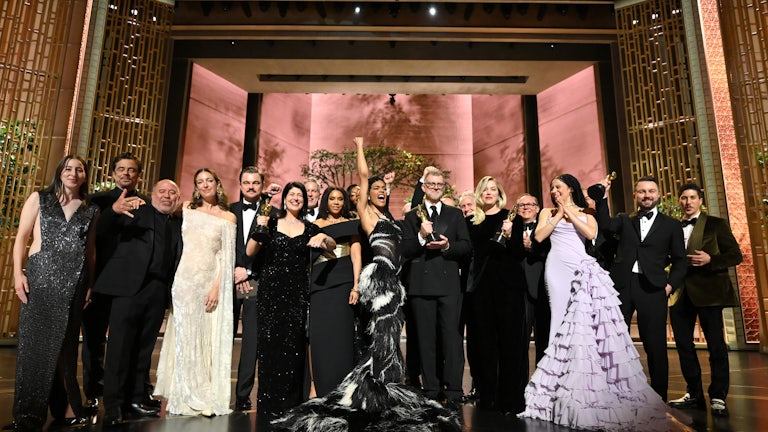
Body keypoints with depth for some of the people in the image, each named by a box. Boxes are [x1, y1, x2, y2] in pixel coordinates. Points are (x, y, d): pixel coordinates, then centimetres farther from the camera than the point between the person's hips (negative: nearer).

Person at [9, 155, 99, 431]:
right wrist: (18, 273, -7)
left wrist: (90, 285, 6)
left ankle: (65, 408, 15)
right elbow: (21, 238, 3)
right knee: (34, 341, 1)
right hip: (40, 276, -1)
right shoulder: (39, 199, 7)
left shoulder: (91, 210, 11)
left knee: (64, 344, 7)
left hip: (74, 282, 2)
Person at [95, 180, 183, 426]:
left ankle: (135, 400, 18)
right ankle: (113, 406, 5)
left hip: (159, 292, 4)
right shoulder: (136, 212, 8)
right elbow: (104, 231, -6)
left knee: (144, 348, 9)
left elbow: (178, 260, 15)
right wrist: (113, 211, -26)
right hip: (130, 286, -3)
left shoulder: (179, 225, 18)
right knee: (120, 345, -3)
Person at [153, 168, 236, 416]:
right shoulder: (186, 209, 9)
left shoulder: (228, 218, 6)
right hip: (186, 278, 0)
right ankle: (189, 397, 12)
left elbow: (226, 256, 1)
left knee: (210, 338, 3)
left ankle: (208, 397, 11)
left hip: (212, 281, 0)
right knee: (186, 335, 2)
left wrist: (217, 287, -8)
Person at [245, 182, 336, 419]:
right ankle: (269, 403, 14)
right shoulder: (270, 222, 5)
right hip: (271, 292, -1)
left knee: (294, 346, 2)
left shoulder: (309, 228, 9)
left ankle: (291, 403, 14)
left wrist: (323, 237, -11)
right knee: (271, 344, 1)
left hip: (298, 293, 1)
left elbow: (332, 246, 9)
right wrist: (259, 229, -17)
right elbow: (250, 252, -1)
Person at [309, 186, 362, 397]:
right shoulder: (315, 225, 16)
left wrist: (356, 286, -8)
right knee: (319, 336, 1)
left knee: (341, 334, -4)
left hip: (342, 282, -2)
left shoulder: (350, 225, 11)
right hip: (319, 283, 2)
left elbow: (356, 256, 3)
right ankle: (323, 391, 13)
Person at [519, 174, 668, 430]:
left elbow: (591, 233, -2)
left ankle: (590, 385, 1)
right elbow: (539, 236, 1)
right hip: (559, 268, -1)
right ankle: (562, 384, -5)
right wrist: (559, 214, 3)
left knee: (588, 321, -6)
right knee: (563, 320, -8)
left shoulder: (586, 214, 18)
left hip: (584, 269, 1)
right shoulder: (548, 213, 17)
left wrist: (570, 212, 2)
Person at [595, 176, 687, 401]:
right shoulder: (624, 220, 14)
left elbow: (679, 260, 11)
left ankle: (659, 397, 17)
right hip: (621, 285, 1)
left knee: (655, 345, 2)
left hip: (652, 288, -1)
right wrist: (603, 196, -12)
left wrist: (671, 284, -2)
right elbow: (605, 225, -7)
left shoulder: (671, 225, 11)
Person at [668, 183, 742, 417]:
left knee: (716, 344, 1)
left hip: (708, 291, -4)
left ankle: (718, 397, 12)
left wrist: (710, 260, -17)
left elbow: (735, 255, -1)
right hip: (681, 292, 4)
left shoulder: (716, 224, 2)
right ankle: (694, 394, 20)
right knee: (683, 344, 8)